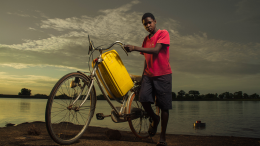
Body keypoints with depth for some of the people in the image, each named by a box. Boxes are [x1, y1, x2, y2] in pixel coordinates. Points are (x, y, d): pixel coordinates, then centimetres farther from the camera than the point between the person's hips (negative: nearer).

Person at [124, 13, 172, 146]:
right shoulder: (146, 39, 19)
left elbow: (156, 50, -17)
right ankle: (154, 119, 12)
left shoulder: (163, 33, -1)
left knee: (164, 106, -3)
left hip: (163, 75, -5)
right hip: (148, 75, 5)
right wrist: (143, 76, 22)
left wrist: (135, 48, -24)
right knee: (143, 98, -18)